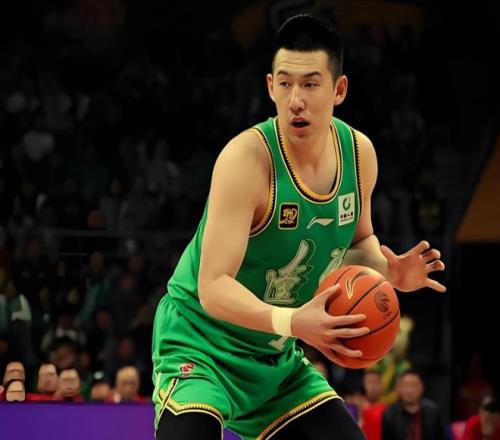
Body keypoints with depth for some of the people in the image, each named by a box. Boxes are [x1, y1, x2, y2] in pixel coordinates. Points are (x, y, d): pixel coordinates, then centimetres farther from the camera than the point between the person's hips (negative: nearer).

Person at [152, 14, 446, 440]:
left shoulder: (359, 152, -4)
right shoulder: (248, 158, -25)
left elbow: (359, 240, 15)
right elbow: (213, 287, -30)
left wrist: (389, 270, -8)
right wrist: (290, 321, -47)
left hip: (276, 357, 7)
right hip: (202, 342, -7)